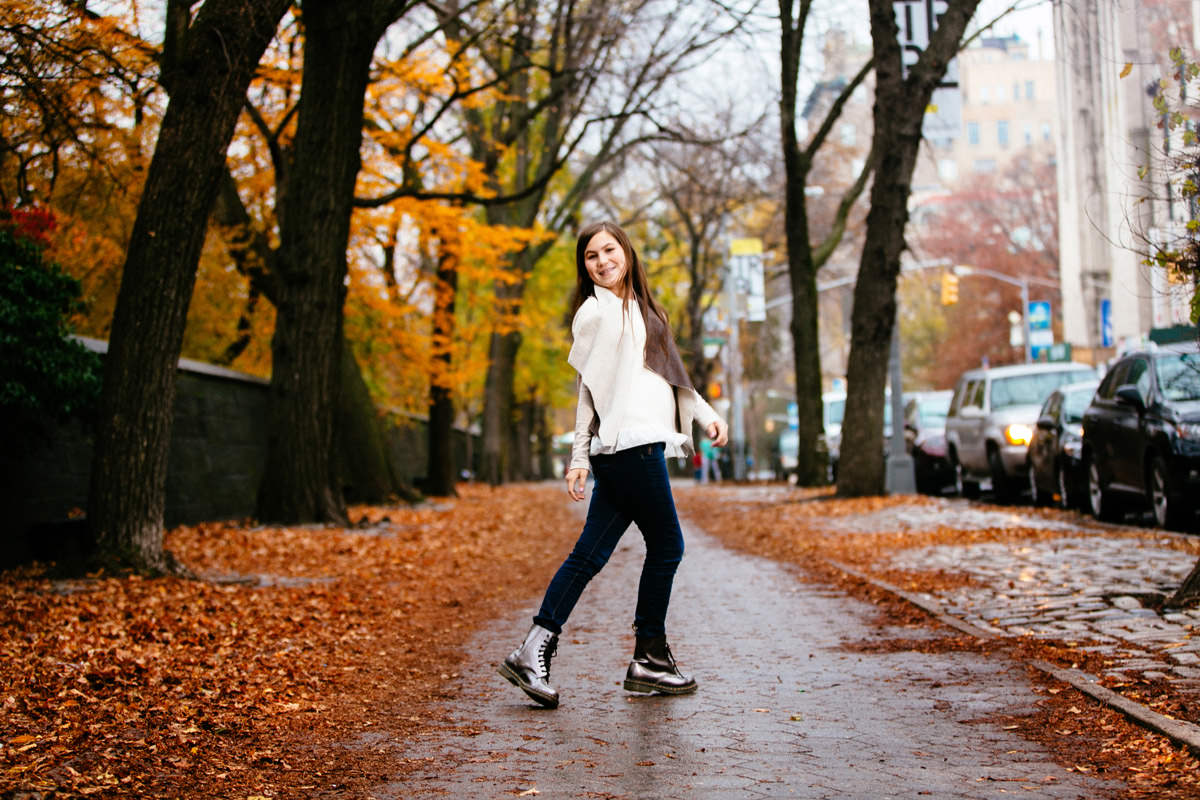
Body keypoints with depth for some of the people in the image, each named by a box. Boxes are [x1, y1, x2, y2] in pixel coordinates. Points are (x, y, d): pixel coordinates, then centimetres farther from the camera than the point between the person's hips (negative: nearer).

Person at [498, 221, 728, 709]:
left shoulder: (641, 308, 23)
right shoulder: (594, 312, -2)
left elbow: (670, 374, 28)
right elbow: (588, 388, -4)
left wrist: (705, 413, 18)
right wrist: (580, 458, -5)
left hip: (645, 446, 8)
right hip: (629, 445, -8)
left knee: (590, 554, 3)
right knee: (667, 545, 1)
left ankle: (534, 652, 1)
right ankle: (649, 659, 12)